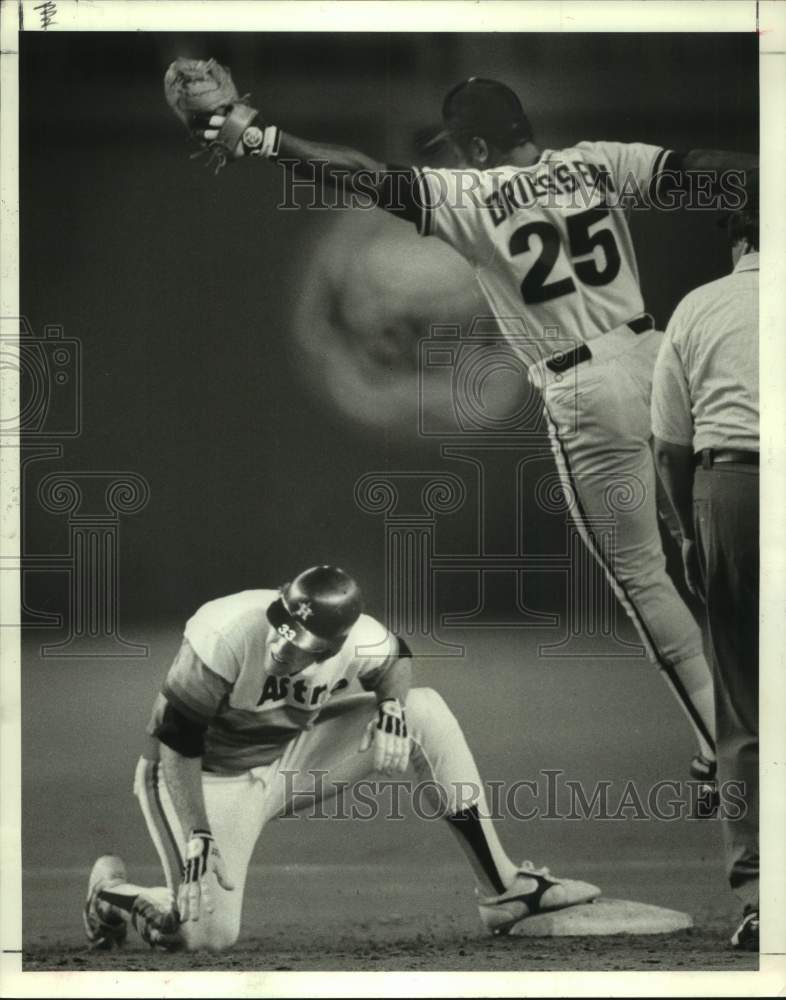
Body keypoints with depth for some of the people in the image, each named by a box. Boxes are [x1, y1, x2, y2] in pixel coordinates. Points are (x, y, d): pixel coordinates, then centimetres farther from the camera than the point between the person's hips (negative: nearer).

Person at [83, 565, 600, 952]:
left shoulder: (357, 641, -17)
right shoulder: (230, 633, -33)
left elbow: (396, 658, 9)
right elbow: (175, 740, -26)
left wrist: (393, 704, -14)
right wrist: (196, 834, -30)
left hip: (289, 760, 5)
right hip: (211, 776, -5)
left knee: (426, 711, -7)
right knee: (209, 935, -23)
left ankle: (503, 890, -2)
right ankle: (112, 890, 12)